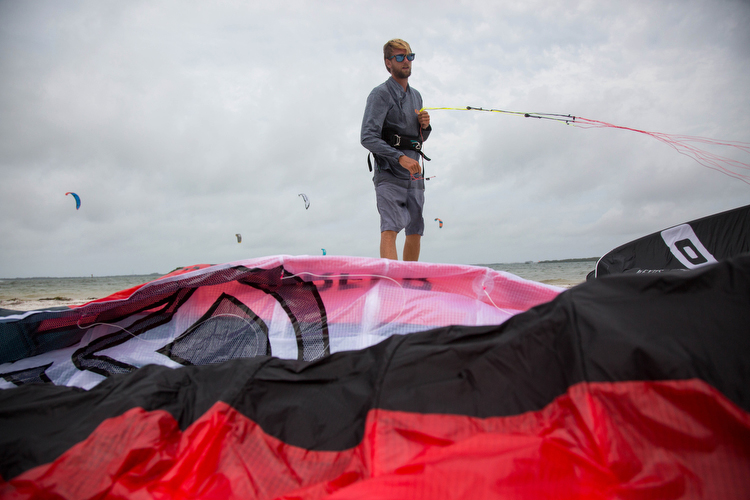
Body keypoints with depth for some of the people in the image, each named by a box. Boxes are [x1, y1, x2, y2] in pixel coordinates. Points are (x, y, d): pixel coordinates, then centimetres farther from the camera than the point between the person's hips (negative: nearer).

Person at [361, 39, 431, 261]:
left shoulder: (416, 96, 20)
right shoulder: (380, 94, -3)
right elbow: (367, 137, -15)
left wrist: (425, 126, 4)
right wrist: (400, 157, -25)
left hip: (414, 174, 7)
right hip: (389, 171, -7)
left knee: (415, 231, 8)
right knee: (390, 228, -19)